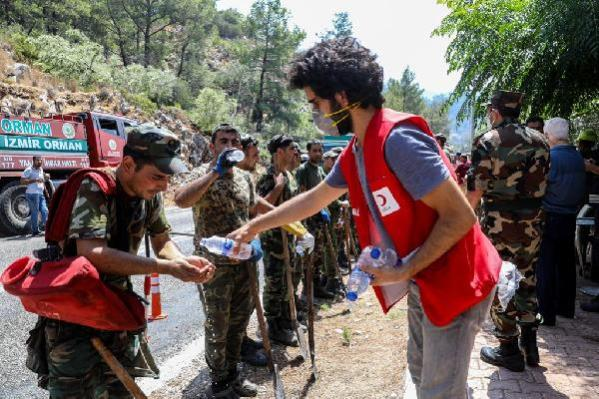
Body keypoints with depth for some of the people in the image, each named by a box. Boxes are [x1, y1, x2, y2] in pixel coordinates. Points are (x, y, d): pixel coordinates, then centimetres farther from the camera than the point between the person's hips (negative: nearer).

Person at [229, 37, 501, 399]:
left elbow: (460, 216, -26)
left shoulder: (398, 140, -27)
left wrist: (404, 271, -23)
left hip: (454, 284, -9)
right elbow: (315, 198, 16)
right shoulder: (354, 153, 3)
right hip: (422, 282, 9)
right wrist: (253, 227, 21)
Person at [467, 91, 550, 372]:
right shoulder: (539, 140, 6)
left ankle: (509, 351, 15)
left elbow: (475, 192, -13)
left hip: (499, 224, -5)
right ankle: (529, 345, 27)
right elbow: (544, 183, 10)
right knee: (527, 282, 17)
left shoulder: (487, 142, -11)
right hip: (532, 223, 6)